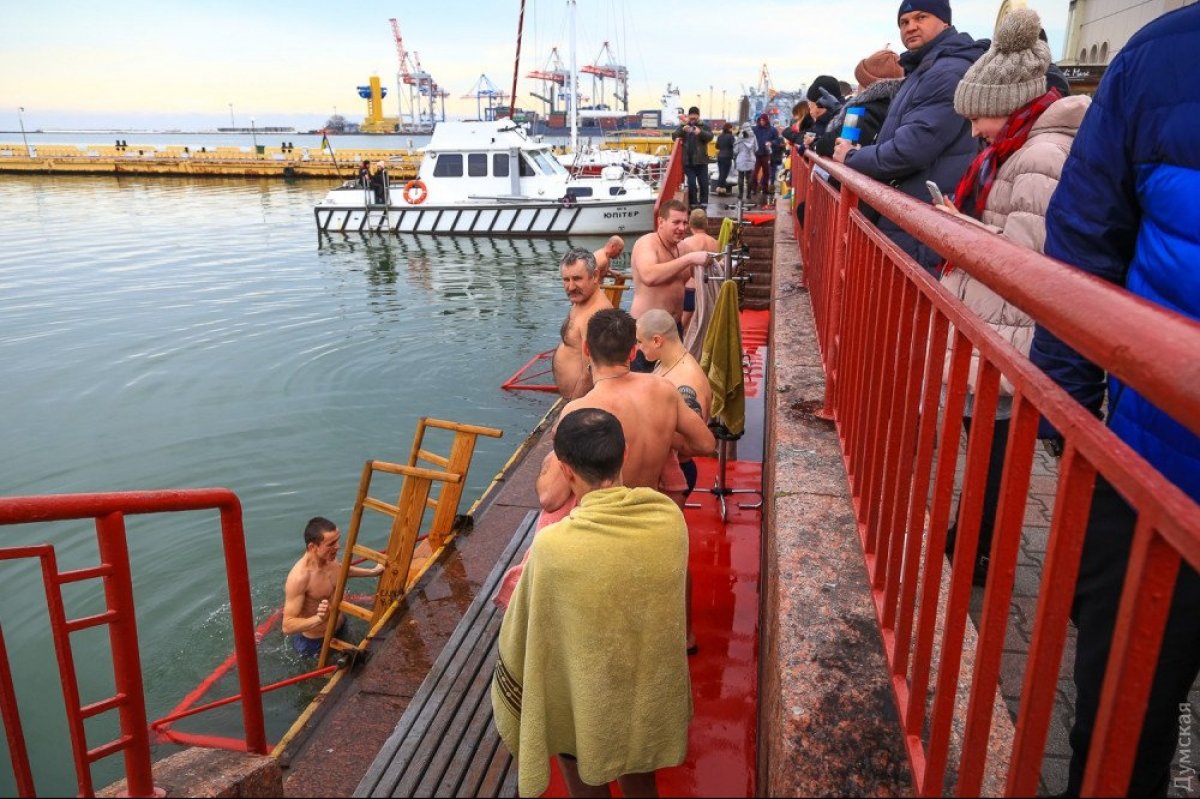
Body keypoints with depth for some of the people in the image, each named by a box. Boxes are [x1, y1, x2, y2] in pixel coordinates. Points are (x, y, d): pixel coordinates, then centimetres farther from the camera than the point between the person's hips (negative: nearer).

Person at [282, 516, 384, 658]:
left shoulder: (330, 558, -14)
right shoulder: (299, 578, -36)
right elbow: (287, 627, -34)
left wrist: (372, 572, 14)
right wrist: (318, 619, -49)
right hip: (314, 642, -7)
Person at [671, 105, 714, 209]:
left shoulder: (704, 127, 7)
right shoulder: (682, 127, 10)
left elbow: (710, 136, -10)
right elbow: (674, 136, -4)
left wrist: (700, 132, -31)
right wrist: (682, 130, -24)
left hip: (701, 161, 0)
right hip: (688, 162, 0)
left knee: (704, 183, 2)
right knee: (691, 184, 1)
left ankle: (704, 204, 10)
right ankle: (693, 204, 7)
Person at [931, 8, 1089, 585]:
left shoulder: (1041, 157, -19)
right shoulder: (1022, 149, 13)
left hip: (1004, 338, -10)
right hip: (990, 328, 10)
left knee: (991, 444, 2)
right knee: (982, 436, 18)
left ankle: (983, 558, 17)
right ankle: (972, 538, 33)